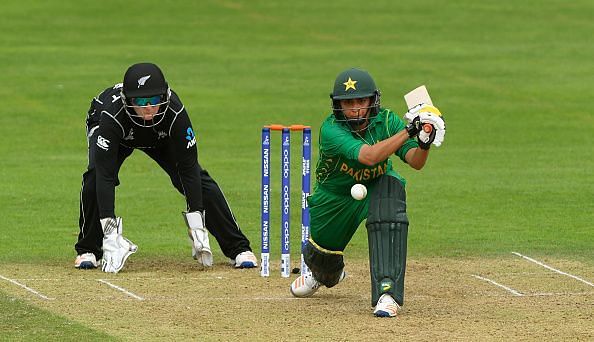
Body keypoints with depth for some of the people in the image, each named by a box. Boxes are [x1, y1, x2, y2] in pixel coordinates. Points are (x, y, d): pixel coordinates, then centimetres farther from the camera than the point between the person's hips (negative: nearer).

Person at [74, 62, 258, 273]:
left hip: (161, 137, 1)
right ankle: (88, 250, -9)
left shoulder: (175, 112, -39)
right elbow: (105, 174, -45)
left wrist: (196, 224, -34)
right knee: (95, 177, -29)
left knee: (199, 179, -13)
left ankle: (238, 248, -1)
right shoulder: (112, 115, -44)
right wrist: (110, 231, -51)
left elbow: (188, 168, -31)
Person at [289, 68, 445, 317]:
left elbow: (415, 162, -25)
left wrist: (423, 144, -48)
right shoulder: (331, 129, -31)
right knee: (324, 253, 10)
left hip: (377, 186, 1)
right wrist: (408, 131, -53)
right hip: (335, 194, -1)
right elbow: (368, 156, -46)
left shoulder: (386, 121, -19)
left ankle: (387, 292, -36)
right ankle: (324, 273, 56)